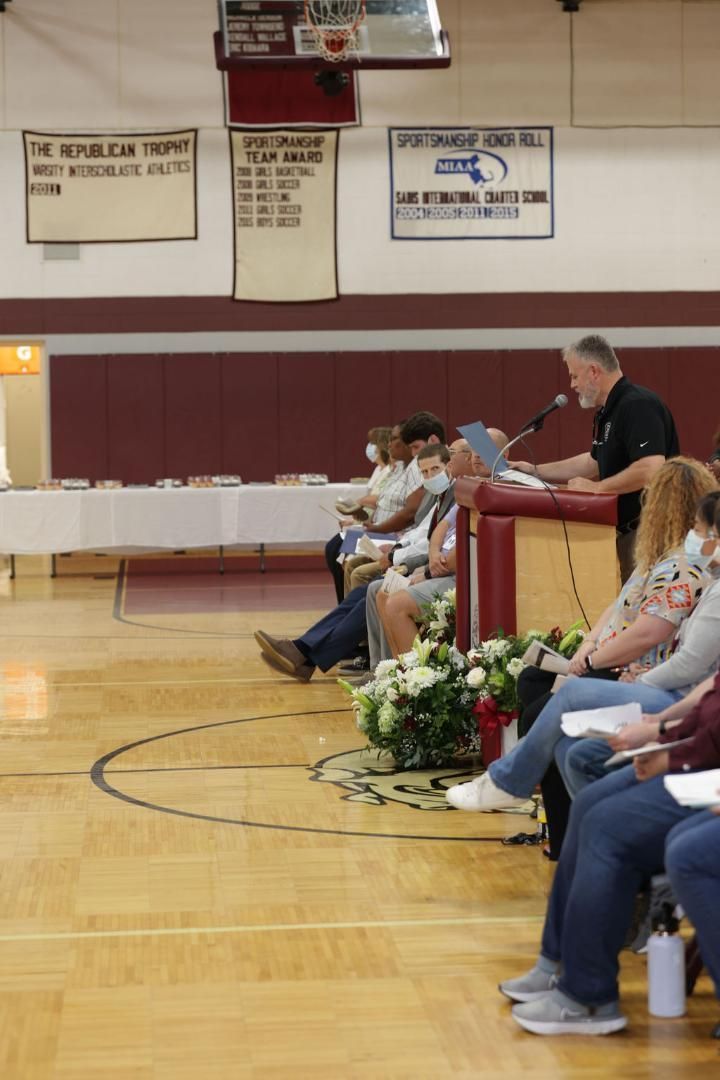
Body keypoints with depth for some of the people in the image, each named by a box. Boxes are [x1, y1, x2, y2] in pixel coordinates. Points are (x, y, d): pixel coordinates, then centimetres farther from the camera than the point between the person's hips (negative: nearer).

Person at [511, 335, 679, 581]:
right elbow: (595, 462, 29)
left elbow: (651, 469, -29)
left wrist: (596, 487, -19)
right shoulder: (608, 412, 15)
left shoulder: (638, 406, -18)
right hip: (626, 530, 10)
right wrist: (536, 471, 26)